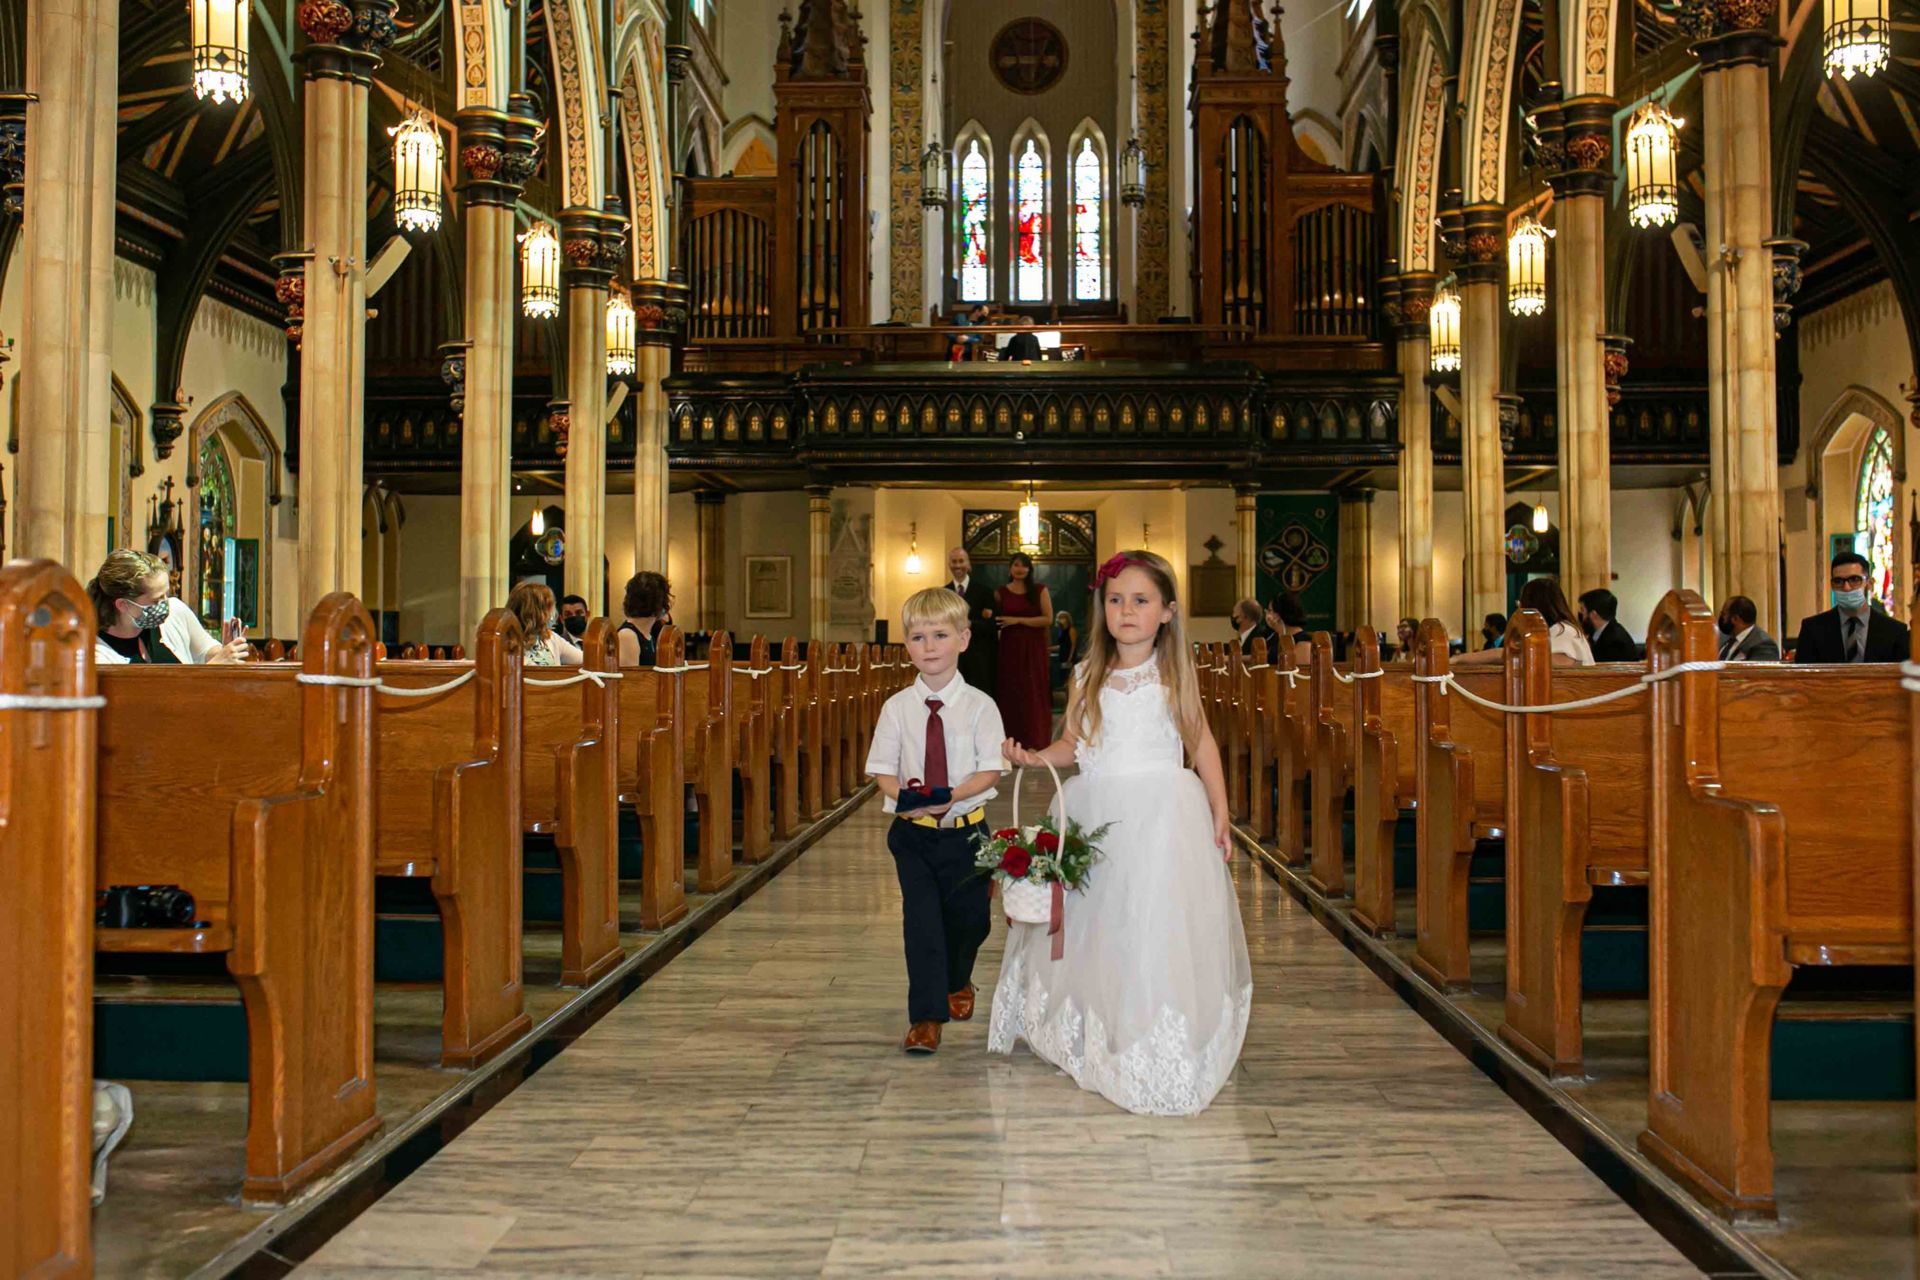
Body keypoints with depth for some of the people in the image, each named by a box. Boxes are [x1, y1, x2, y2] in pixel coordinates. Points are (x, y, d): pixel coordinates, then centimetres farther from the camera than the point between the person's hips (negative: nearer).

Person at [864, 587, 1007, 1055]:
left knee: (969, 917, 13)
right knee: (921, 918, -6)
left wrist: (949, 796, -24)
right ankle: (926, 1016, 1)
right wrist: (905, 798, -22)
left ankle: (957, 984, 43)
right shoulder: (897, 707, -2)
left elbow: (990, 771, -10)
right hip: (912, 831, 0)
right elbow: (883, 770, -2)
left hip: (965, 828, 0)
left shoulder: (979, 706, -6)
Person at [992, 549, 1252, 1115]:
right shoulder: (1087, 677, 6)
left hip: (1164, 813, -2)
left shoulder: (1175, 674, 2)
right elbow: (1071, 745, 9)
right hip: (1097, 814, 2)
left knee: (1159, 928, -5)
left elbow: (1202, 741, 6)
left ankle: (1159, 1047, 7)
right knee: (1095, 927, 7)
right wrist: (1032, 758, -11)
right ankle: (1095, 1036, 24)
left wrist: (1219, 811, 0)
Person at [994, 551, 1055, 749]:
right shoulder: (1001, 593, 6)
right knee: (1010, 693, 1)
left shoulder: (1040, 590, 2)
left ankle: (1035, 741, 8)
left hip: (1033, 649, -1)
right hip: (1009, 649, 1)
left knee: (1034, 693, 1)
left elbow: (1048, 619, -7)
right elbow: (996, 622, 13)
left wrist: (1017, 620, -11)